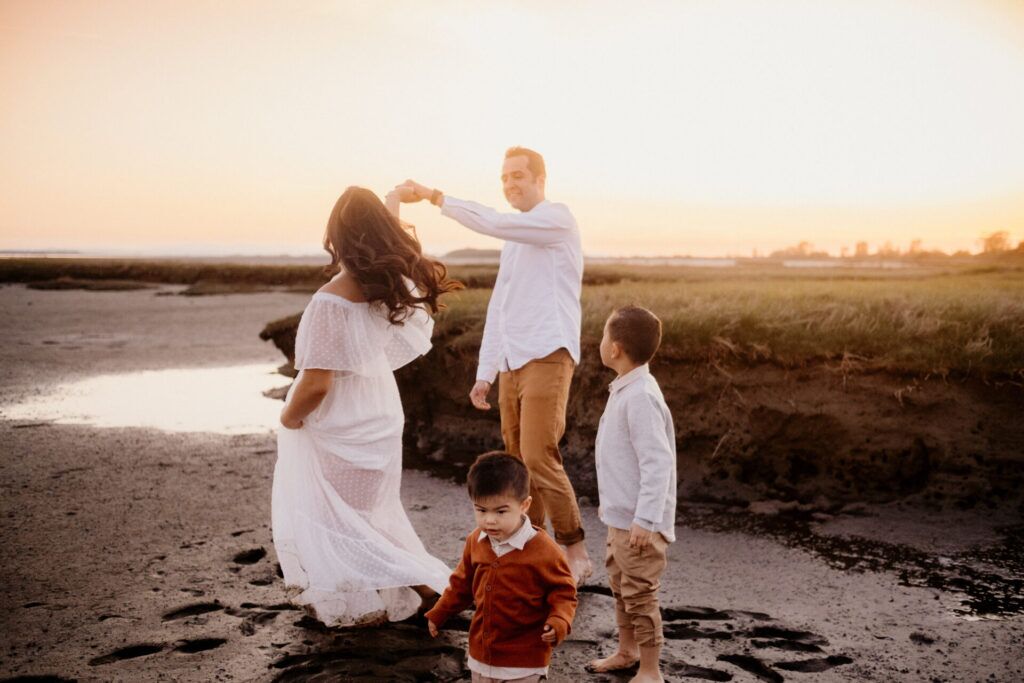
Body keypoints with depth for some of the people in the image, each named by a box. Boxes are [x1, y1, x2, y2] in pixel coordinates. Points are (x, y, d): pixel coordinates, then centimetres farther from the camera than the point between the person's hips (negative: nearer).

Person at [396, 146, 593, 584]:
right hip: (511, 362, 8)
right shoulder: (515, 238, 22)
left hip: (547, 356, -8)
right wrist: (484, 373, 18)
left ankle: (576, 553, -2)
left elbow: (492, 223, -20)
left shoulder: (557, 219, -4)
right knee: (518, 462, 8)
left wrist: (434, 196, -15)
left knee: (539, 458, -14)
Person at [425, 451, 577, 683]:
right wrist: (439, 613, 17)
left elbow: (563, 592, -11)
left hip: (524, 657, -6)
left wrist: (559, 621, -29)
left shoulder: (543, 550, -21)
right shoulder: (475, 542, -3)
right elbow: (463, 583, 13)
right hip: (482, 652, 6)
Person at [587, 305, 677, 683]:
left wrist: (645, 519, -29)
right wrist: (610, 500, 25)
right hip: (621, 515, 10)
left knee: (639, 594, 2)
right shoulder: (624, 390, 8)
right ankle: (627, 650, 41)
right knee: (619, 584, 23)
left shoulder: (641, 397, -24)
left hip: (639, 522, -10)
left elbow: (657, 463, -28)